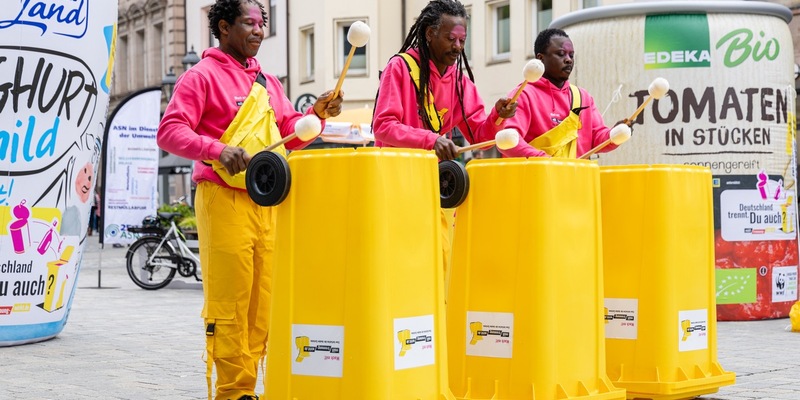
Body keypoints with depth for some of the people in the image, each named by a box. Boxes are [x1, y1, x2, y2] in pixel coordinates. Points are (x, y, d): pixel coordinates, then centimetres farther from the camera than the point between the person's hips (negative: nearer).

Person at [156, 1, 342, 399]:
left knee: (262, 301, 7)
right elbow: (170, 132, -11)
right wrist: (218, 149, -26)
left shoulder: (268, 82, 19)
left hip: (267, 202, 7)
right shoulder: (202, 76, -2)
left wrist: (316, 114, -1)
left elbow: (290, 135, 18)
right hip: (224, 200, -7)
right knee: (228, 302, -6)